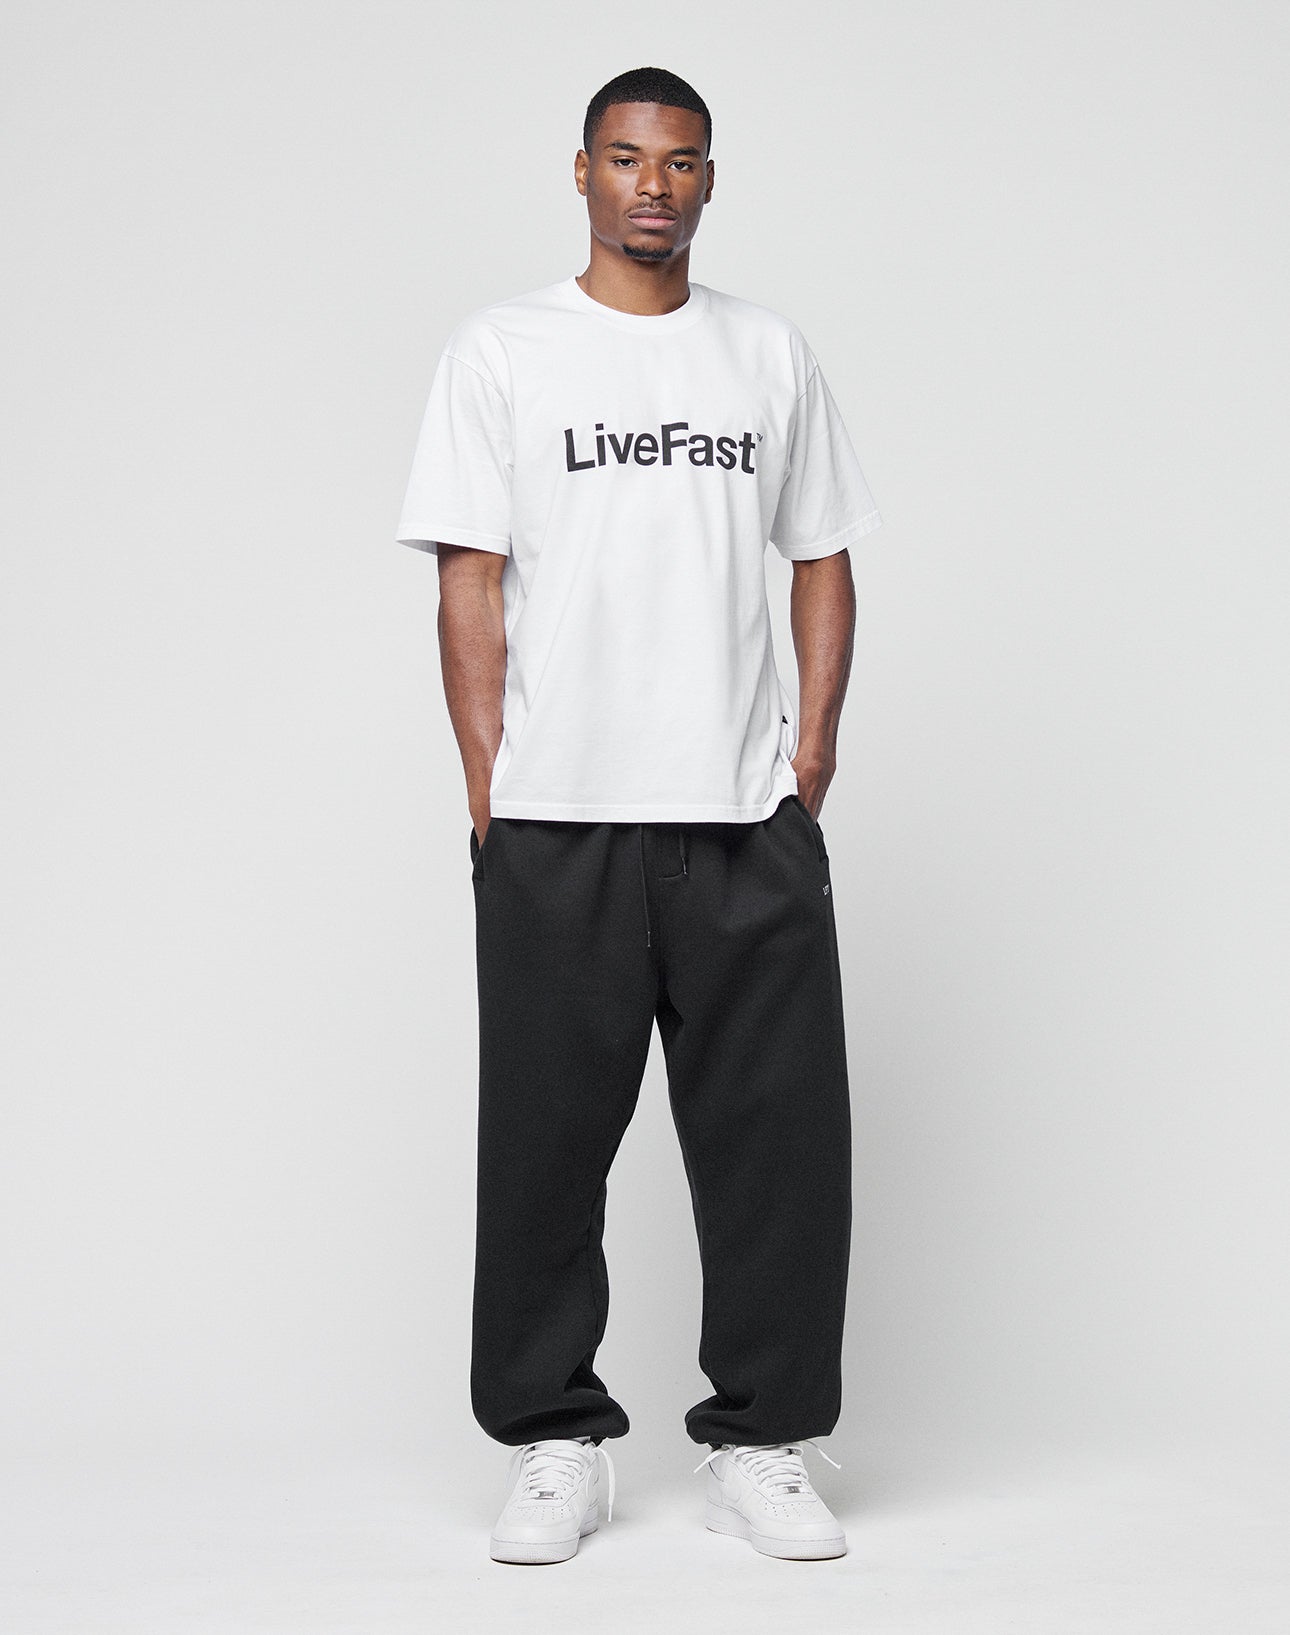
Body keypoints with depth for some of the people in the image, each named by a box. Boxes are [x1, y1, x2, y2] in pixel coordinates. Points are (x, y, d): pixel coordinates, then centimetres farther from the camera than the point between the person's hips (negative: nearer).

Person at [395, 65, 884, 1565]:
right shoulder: (502, 353, 5)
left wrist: (813, 747, 3)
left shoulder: (771, 355, 13)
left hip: (748, 819, 2)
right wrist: (487, 781, -7)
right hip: (553, 822, -2)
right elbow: (470, 583, 1)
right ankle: (554, 1444, 17)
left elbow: (825, 563, 14)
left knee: (781, 1135, 2)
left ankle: (761, 1442, 15)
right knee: (547, 1141, 4)